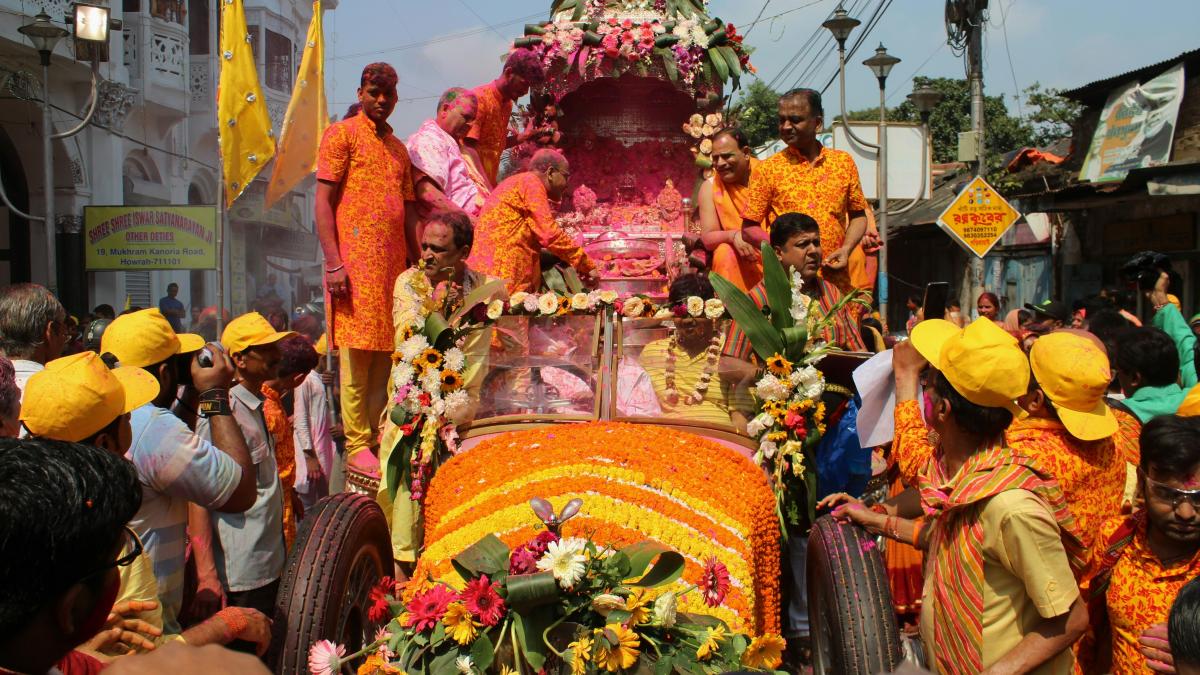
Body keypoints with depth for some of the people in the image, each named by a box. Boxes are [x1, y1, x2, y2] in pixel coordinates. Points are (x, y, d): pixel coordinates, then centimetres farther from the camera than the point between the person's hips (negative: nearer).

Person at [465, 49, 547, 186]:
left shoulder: (508, 103, 13)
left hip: (490, 183, 7)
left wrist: (524, 136, 6)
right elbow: (469, 149, -17)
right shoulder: (479, 99, -12)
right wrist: (489, 190, -20)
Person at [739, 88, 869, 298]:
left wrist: (846, 248, -1)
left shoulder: (844, 162, 9)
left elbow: (858, 216, 17)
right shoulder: (768, 169, 1)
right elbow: (749, 229, 1)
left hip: (836, 281, 2)